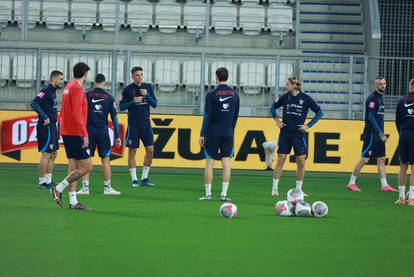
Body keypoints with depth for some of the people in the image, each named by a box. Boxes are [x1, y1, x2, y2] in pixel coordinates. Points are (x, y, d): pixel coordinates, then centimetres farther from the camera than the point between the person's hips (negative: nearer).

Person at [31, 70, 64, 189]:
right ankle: (42, 182, -3)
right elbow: (34, 103, -24)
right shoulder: (46, 91, -13)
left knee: (53, 154, 12)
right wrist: (44, 117, -26)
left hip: (52, 127, 10)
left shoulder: (52, 91, 16)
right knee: (46, 154, -7)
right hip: (46, 127, -10)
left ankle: (48, 180, 17)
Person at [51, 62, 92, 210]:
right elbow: (77, 114, -21)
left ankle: (73, 202, 7)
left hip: (67, 132, 9)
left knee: (74, 167, 9)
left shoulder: (68, 87, 14)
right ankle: (59, 189, -8)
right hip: (76, 134, -9)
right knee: (86, 166, -6)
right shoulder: (77, 89, -14)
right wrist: (85, 134, -20)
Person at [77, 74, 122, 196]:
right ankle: (107, 187, 7)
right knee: (105, 160, 6)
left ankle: (85, 187, -1)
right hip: (103, 132, 0)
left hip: (88, 132, 0)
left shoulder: (87, 96, 1)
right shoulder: (109, 98, 3)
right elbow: (114, 117, 2)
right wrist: (117, 136, 6)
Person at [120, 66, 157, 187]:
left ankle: (144, 178, 8)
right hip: (133, 124, -3)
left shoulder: (148, 87, 7)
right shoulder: (128, 89, -2)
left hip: (146, 123, 3)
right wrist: (134, 101, -16)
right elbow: (122, 106, -3)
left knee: (150, 150, -2)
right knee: (132, 151, -2)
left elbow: (154, 104, 4)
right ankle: (134, 179, 5)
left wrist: (147, 95, -12)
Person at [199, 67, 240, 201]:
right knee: (226, 162, 3)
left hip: (212, 133, -3)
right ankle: (224, 194, -2)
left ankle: (208, 193, 3)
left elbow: (207, 116, -9)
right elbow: (236, 115, 9)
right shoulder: (235, 94, 4)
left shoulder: (211, 95, -8)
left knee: (209, 162, 3)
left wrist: (202, 134, -5)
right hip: (228, 134, 3)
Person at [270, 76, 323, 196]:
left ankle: (298, 189, 13)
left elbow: (319, 112, 0)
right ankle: (275, 188, 4)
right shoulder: (285, 97, 2)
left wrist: (308, 125, -4)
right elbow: (273, 107, 19)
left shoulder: (306, 98, -5)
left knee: (301, 162, 1)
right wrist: (277, 120, 6)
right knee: (280, 160, -1)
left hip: (299, 134, -1)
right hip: (285, 133, 1)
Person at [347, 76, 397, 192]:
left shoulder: (380, 98, 15)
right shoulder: (372, 98, -13)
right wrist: (381, 134, -20)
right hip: (371, 134, -9)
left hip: (379, 134, 9)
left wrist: (382, 134, 15)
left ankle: (384, 185, 8)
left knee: (381, 159, 7)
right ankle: (351, 183, 1)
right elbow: (371, 117, -19)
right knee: (364, 159, -6)